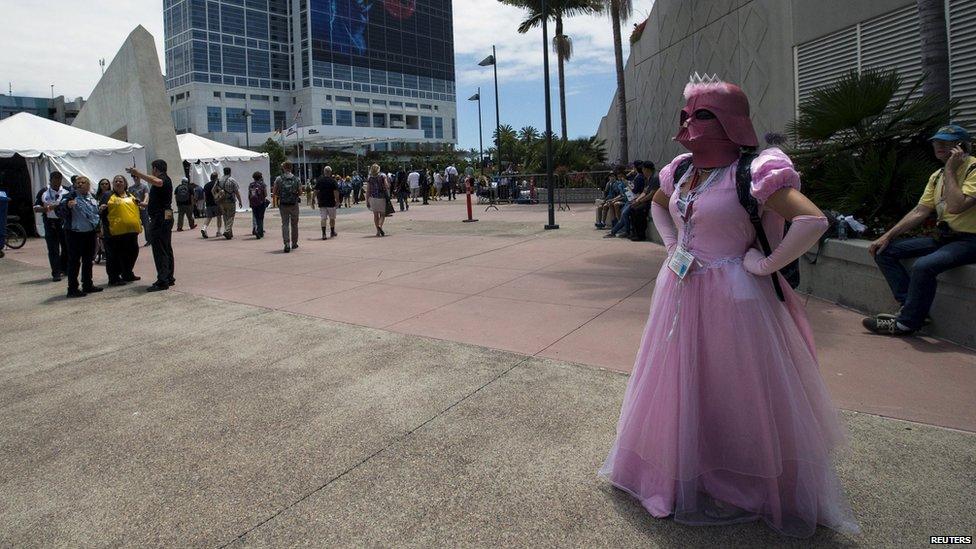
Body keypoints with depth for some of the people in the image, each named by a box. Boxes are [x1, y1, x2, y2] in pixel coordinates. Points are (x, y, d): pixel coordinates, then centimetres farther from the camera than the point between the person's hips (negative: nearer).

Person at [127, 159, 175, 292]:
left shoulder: (164, 179, -11)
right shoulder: (166, 180, 21)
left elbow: (157, 182, -39)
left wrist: (138, 174, -37)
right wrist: (145, 205, 42)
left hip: (159, 219, -11)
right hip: (166, 218, 11)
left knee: (159, 251, -10)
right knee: (167, 249, 14)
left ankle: (162, 281, -10)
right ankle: (169, 278, 21)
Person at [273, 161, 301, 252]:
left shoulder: (279, 179, -4)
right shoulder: (296, 179, -1)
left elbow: (274, 193, -3)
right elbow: (300, 193, 0)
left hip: (283, 205, -1)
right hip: (294, 204, 1)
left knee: (285, 224, 3)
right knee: (294, 224, 13)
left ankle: (287, 243, -13)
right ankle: (294, 243, 23)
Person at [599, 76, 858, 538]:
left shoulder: (751, 172, -17)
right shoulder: (681, 170, 6)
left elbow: (813, 221, -25)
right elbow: (658, 205, 27)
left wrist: (766, 264, -19)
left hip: (731, 297, -7)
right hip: (680, 292, 7)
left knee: (734, 393, 7)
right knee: (680, 388, 17)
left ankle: (745, 486, 29)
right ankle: (685, 475, 39)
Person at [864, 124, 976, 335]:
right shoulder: (937, 176, 13)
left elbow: (956, 206, -26)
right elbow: (919, 212, 11)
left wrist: (949, 170, -17)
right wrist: (887, 236, 2)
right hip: (942, 237, 9)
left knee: (923, 266, -34)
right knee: (884, 251, -3)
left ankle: (908, 322, -15)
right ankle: (911, 307, -10)